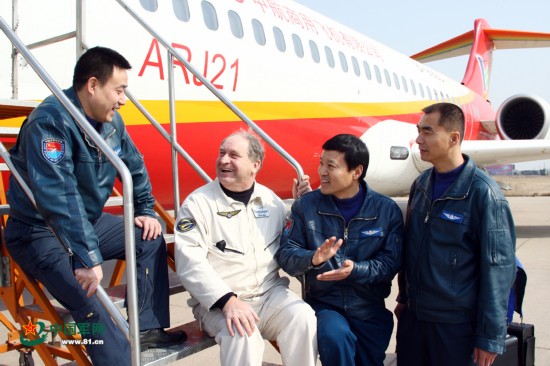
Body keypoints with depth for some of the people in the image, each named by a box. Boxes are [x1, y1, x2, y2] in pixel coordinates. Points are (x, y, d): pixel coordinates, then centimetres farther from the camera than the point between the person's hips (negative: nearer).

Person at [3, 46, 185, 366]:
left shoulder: (111, 121, 0)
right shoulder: (51, 121, -26)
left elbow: (135, 166, 16)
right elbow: (58, 196, -36)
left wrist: (146, 210, 7)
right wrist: (86, 257, -40)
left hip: (88, 222, 9)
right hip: (39, 232, -9)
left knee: (150, 235, 4)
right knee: (91, 299, -27)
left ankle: (149, 329, 9)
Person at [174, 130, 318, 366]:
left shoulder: (270, 199, 8)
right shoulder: (198, 202, -6)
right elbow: (189, 262, -17)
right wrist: (227, 301, -27)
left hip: (270, 293, 4)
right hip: (219, 302, -3)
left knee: (302, 318, -23)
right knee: (242, 336, -32)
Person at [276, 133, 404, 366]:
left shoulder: (387, 209, -2)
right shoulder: (306, 205, -1)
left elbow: (391, 262, -5)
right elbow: (286, 253, -4)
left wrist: (355, 270, -23)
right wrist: (312, 259, -25)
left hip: (370, 307, 1)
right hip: (323, 303, -1)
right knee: (335, 337, -31)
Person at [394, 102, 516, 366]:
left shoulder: (483, 192, -16)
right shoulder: (420, 185, 3)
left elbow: (499, 267, -15)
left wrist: (490, 337, -13)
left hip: (456, 325, -5)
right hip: (412, 317, 6)